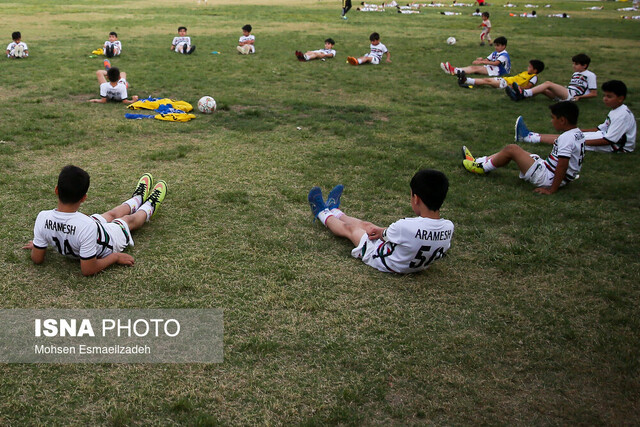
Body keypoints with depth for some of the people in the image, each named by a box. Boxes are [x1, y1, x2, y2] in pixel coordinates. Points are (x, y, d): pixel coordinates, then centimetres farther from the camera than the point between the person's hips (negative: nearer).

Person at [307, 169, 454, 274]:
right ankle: (334, 210, 53)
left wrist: (382, 233, 9)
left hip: (383, 261, -6)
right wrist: (383, 231, 2)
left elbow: (386, 236, -16)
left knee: (349, 228, 17)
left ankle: (322, 213, 49)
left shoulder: (406, 227, -38)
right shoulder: (449, 227, -20)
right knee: (365, 225, 24)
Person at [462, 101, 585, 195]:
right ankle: (479, 161, 22)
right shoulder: (578, 134, 7)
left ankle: (482, 167, 10)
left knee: (511, 149, -9)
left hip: (547, 179, -10)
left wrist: (552, 190, -27)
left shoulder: (566, 138, -24)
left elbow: (562, 166, -29)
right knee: (513, 150, 15)